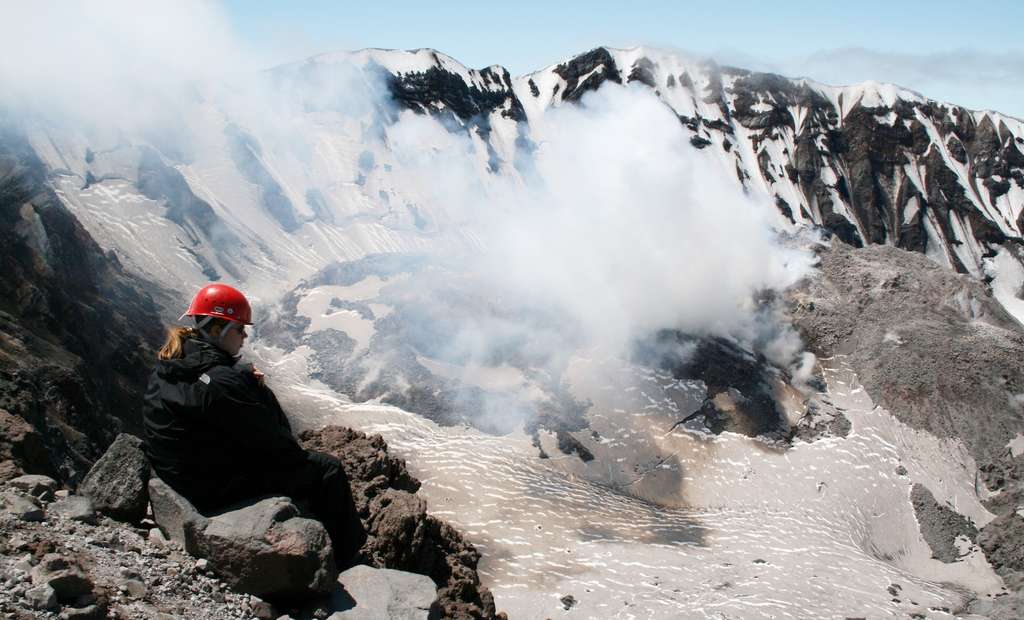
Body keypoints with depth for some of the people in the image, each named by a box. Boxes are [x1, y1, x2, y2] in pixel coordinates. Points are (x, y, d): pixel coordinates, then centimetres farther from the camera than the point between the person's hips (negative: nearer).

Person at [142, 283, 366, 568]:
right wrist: (295, 451, -2)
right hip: (218, 489, -10)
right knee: (327, 469, -1)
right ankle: (346, 562, 18)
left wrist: (246, 377, -6)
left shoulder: (171, 363, 1)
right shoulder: (219, 383, -30)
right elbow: (268, 439, -22)